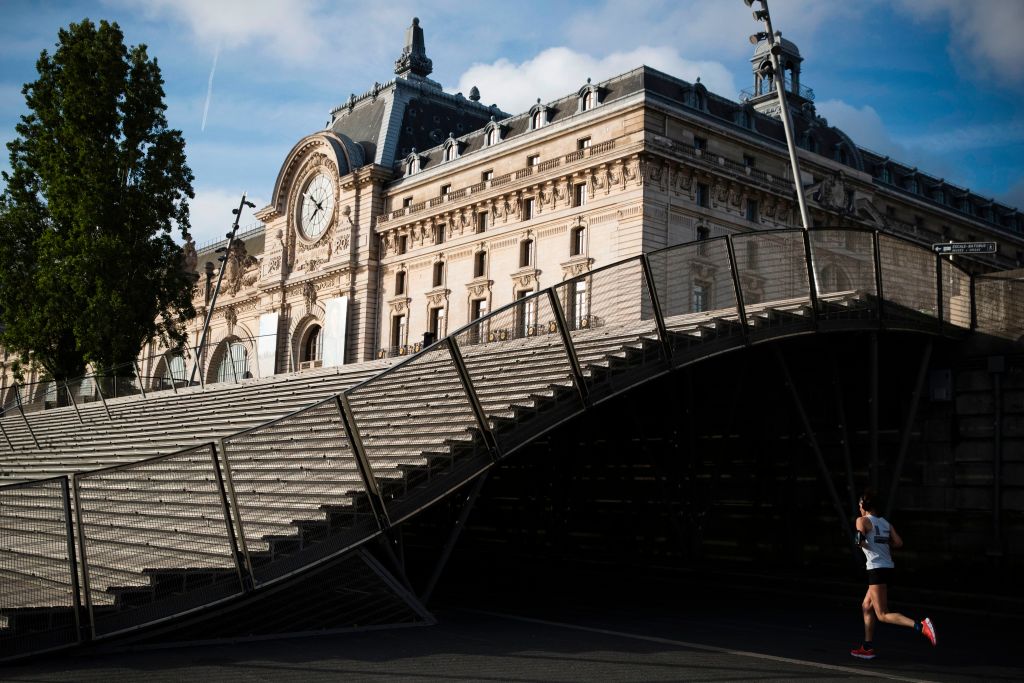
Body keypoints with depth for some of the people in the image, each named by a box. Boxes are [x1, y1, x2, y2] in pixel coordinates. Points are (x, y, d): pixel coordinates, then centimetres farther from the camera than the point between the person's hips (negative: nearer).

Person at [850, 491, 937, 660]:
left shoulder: (863, 520, -3)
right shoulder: (885, 522, 15)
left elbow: (859, 539, -19)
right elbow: (899, 543, 5)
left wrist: (862, 543, 3)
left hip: (876, 569, -8)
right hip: (888, 568, 8)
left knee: (882, 615, -8)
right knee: (866, 607, 20)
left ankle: (921, 626, -26)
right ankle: (867, 648, 22)